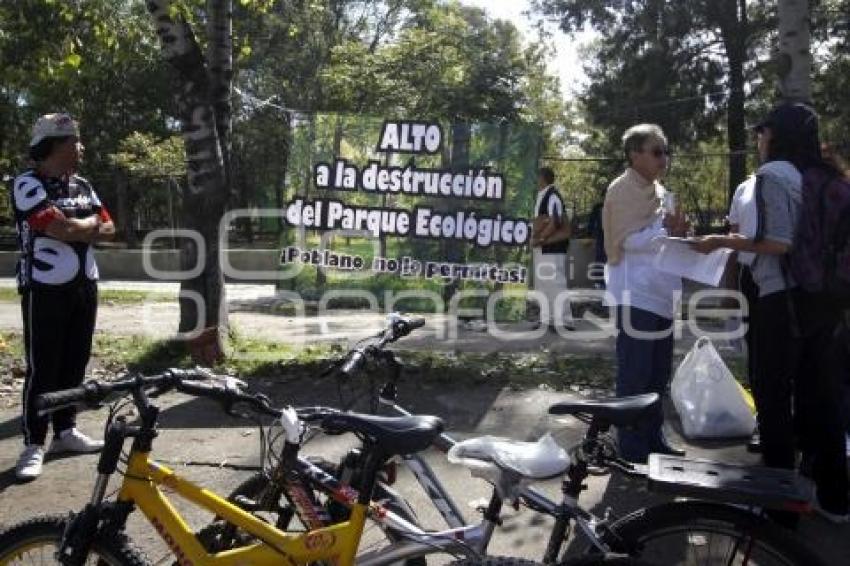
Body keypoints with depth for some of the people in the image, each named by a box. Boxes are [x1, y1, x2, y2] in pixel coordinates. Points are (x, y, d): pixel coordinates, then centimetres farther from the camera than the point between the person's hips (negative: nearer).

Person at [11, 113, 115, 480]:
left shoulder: (82, 186, 11)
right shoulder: (28, 184, -12)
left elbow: (109, 229, 9)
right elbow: (60, 229, -23)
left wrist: (75, 228, -8)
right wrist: (90, 223, -4)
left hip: (84, 286, 7)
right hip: (46, 289, -7)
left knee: (75, 363, 11)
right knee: (42, 368, -4)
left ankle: (65, 431, 23)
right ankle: (34, 445, 3)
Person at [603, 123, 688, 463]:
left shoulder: (657, 191, 18)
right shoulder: (624, 190, -8)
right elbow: (627, 240, -15)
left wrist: (675, 233, 6)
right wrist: (665, 232, -23)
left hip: (659, 294, 9)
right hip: (636, 295, -9)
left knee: (658, 373, 13)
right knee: (635, 375, -4)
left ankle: (653, 439, 23)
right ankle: (632, 448, 4)